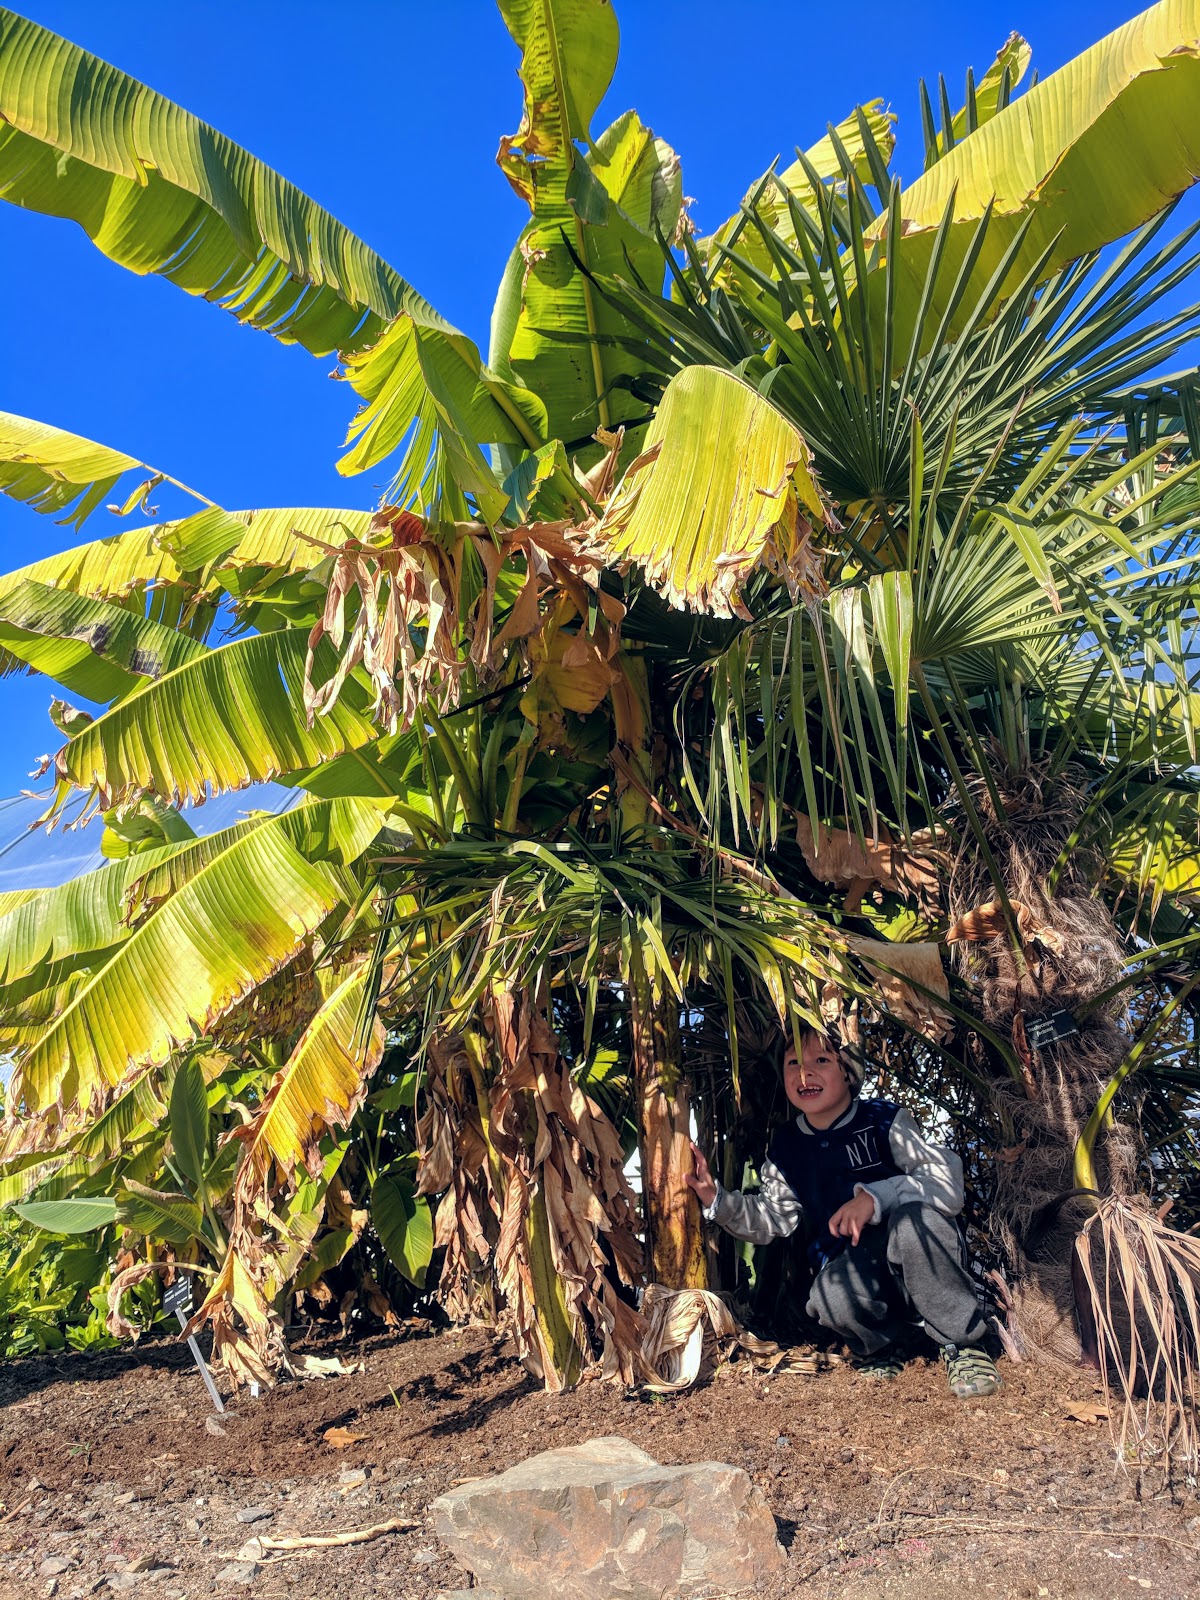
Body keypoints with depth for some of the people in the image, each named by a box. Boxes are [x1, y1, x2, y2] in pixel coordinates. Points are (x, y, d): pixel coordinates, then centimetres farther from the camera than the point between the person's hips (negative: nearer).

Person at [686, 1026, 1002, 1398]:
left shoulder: (883, 1120, -7)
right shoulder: (786, 1147, 6)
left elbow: (948, 1182, -18)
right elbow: (772, 1219, 13)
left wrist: (875, 1197, -31)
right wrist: (717, 1200, -4)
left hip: (921, 1269, -2)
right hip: (852, 1267, 2)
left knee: (914, 1217, -35)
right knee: (831, 1297, -33)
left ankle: (962, 1343, -12)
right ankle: (880, 1347, 5)